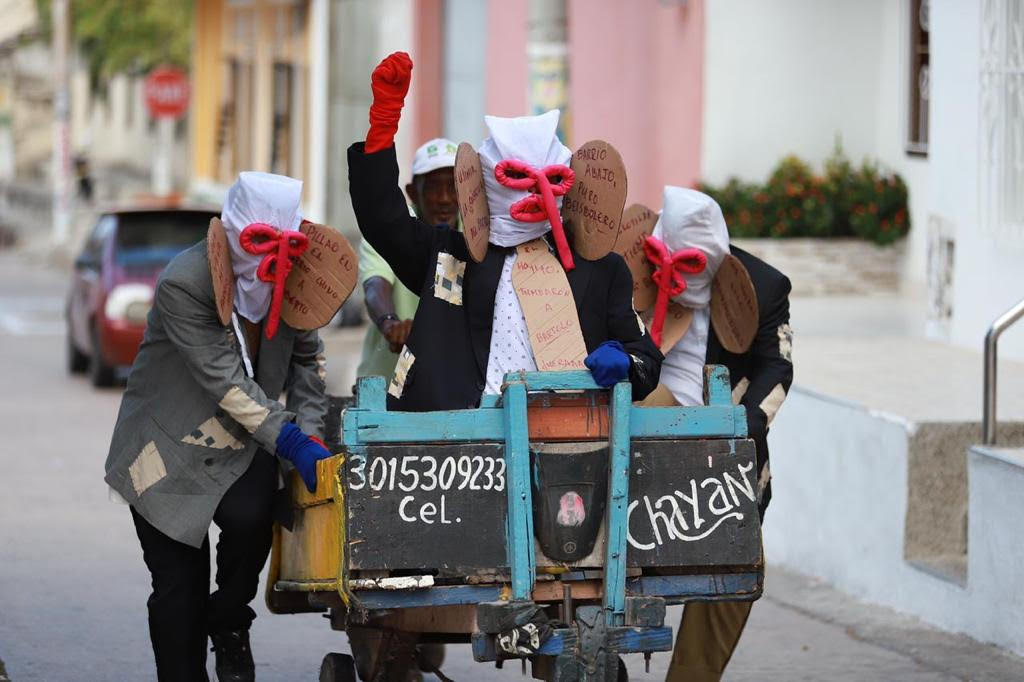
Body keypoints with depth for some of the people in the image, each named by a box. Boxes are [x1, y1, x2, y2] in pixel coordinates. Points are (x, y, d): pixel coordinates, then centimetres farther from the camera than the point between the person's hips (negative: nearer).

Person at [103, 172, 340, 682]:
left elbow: (307, 357, 9)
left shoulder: (288, 277, -4)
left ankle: (227, 624, 3)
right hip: (170, 444, -3)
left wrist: (309, 430, -5)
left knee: (249, 520, -25)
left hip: (243, 447, 3)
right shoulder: (183, 284, -22)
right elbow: (225, 380, -25)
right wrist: (289, 441, -28)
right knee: (178, 583, -3)